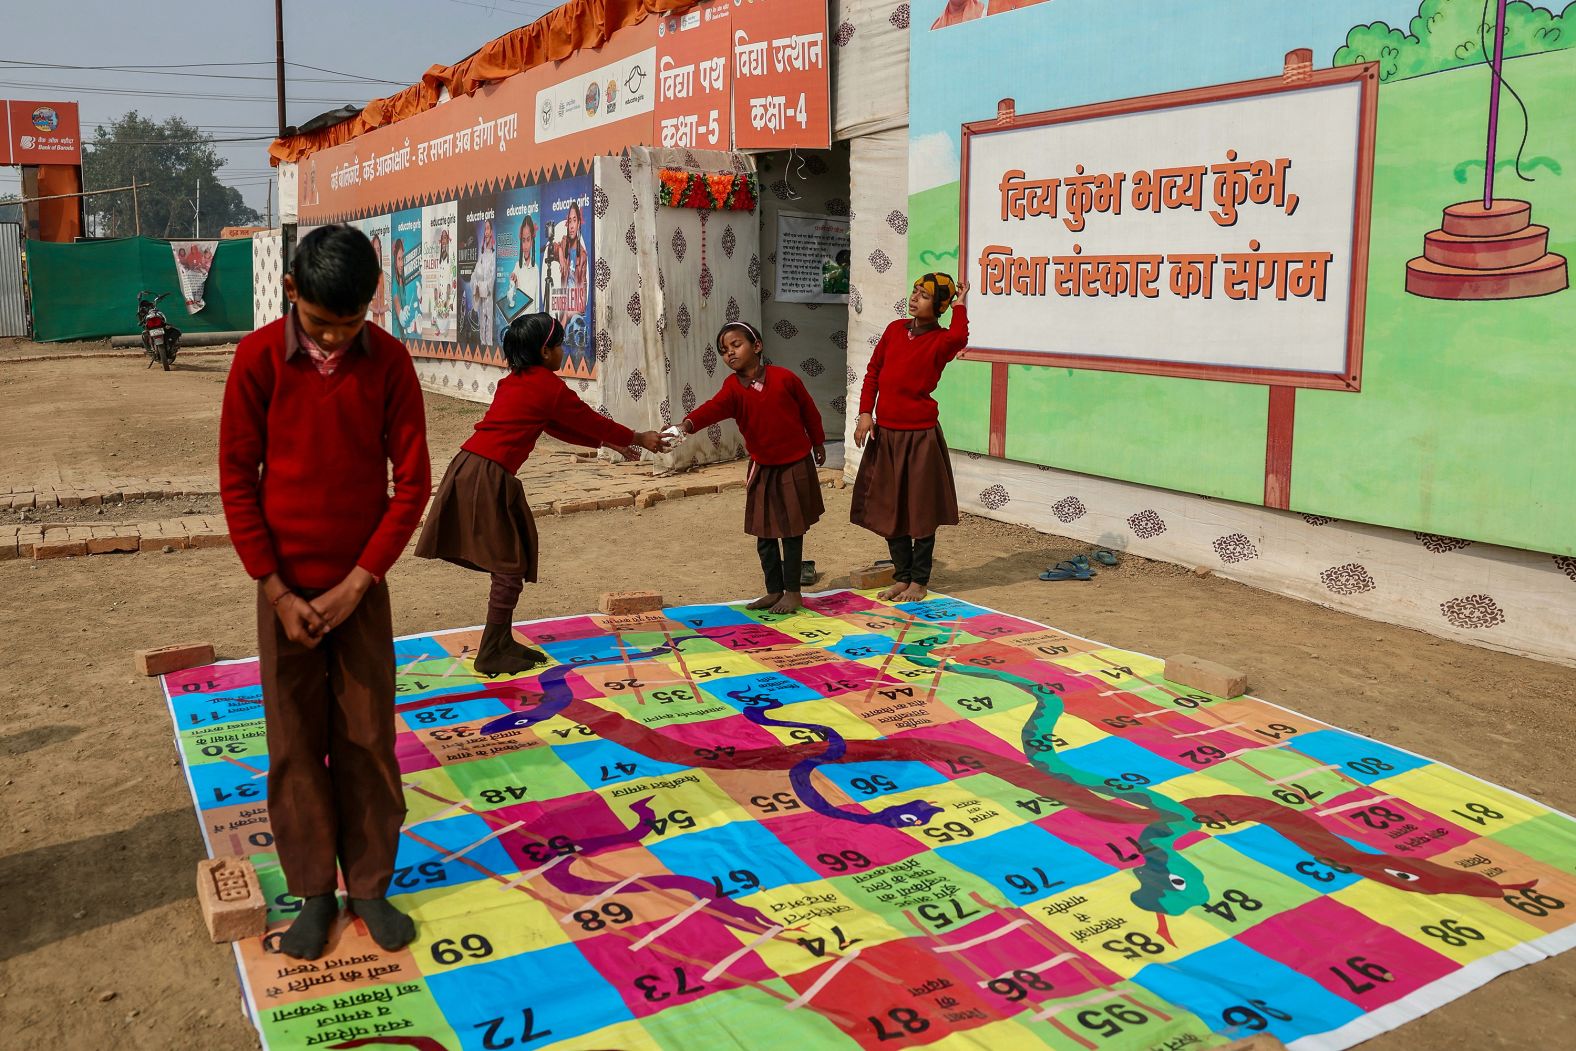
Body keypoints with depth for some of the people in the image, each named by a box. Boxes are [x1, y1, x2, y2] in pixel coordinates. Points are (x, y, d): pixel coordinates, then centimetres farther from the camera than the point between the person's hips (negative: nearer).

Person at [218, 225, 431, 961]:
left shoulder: (388, 361, -6)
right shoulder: (259, 358, -8)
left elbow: (412, 481, -5)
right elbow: (236, 479, -5)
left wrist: (358, 581, -10)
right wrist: (276, 590, -9)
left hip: (361, 585, 1)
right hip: (285, 588, 0)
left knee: (368, 740, 6)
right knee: (295, 744, 7)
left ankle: (370, 884, 21)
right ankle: (313, 892, 21)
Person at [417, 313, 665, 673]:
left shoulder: (515, 381, 20)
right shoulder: (549, 386, -5)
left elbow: (559, 426, 26)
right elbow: (590, 420, 6)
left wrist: (607, 442, 30)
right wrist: (637, 438, 20)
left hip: (468, 467, 9)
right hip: (488, 477, -9)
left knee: (507, 563, 15)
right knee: (511, 566, -1)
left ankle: (503, 642, 23)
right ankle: (490, 655, 4)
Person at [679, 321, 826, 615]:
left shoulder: (784, 378, -11)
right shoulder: (733, 387, -8)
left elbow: (808, 410, 4)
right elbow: (714, 408, -28)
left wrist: (818, 443, 15)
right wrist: (688, 424, -49)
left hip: (795, 466, -3)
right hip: (762, 468, 3)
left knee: (791, 531, 4)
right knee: (764, 534, 8)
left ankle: (792, 591, 15)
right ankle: (774, 590, 22)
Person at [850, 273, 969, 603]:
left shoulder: (940, 340, -8)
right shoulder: (895, 329, 7)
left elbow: (959, 338, -33)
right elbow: (873, 372, 11)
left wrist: (959, 307, -17)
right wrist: (865, 412, 1)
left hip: (920, 435, -5)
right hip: (884, 433, 5)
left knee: (921, 510, 5)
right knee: (889, 508, 10)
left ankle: (919, 581, 18)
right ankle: (902, 577, 24)